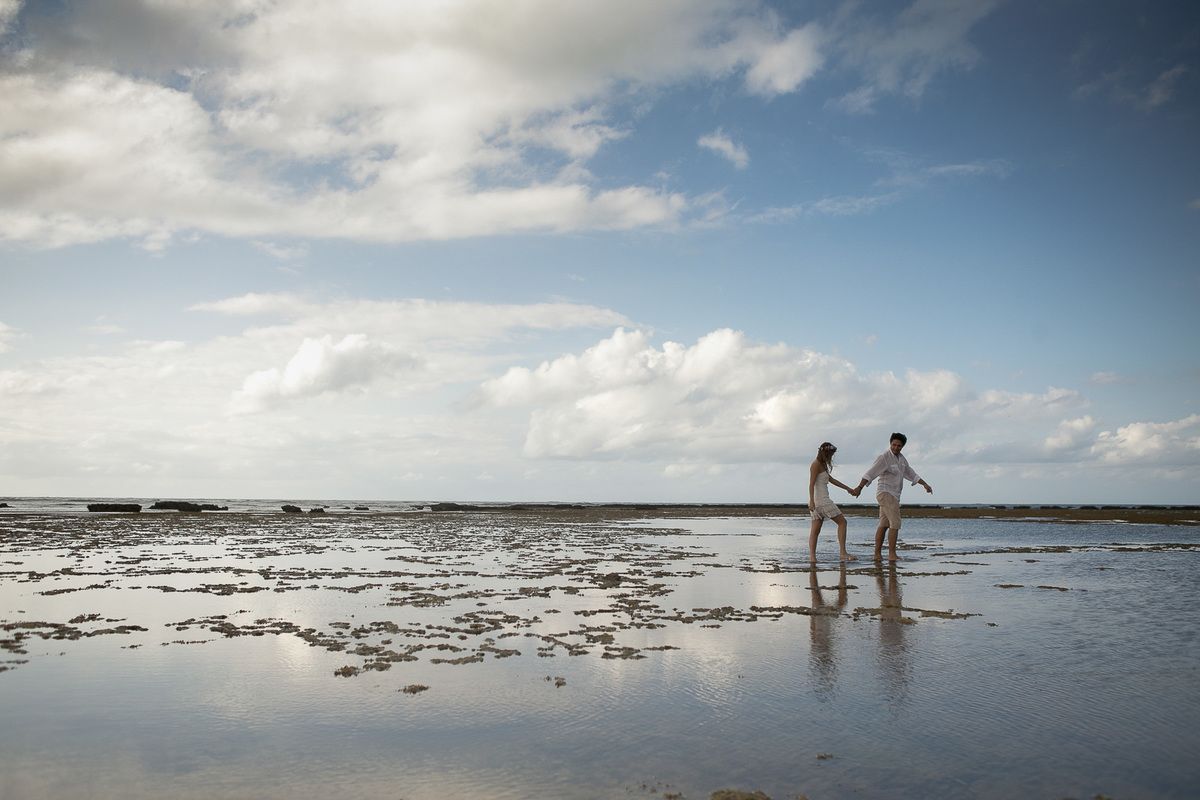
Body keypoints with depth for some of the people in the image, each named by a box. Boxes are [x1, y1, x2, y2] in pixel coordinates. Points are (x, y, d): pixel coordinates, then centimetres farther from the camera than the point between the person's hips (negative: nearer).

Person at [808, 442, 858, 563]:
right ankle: (843, 552, -5)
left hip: (817, 502, 10)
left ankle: (812, 557, -7)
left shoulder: (822, 465, 21)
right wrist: (811, 501, -25)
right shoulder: (816, 464, -9)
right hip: (822, 500, -10)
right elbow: (811, 484, -17)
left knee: (815, 529, 1)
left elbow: (831, 480, 31)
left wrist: (848, 488, 34)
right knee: (842, 522, -2)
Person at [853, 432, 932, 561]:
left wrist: (925, 484, 18)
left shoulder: (901, 459, 14)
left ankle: (877, 554, 7)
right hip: (886, 493, -9)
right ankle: (891, 554, -11)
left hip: (893, 495, 9)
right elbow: (870, 473, -21)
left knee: (884, 525, 6)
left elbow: (911, 474, 25)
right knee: (895, 524, -13)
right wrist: (859, 487, -31)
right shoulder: (884, 457, -13)